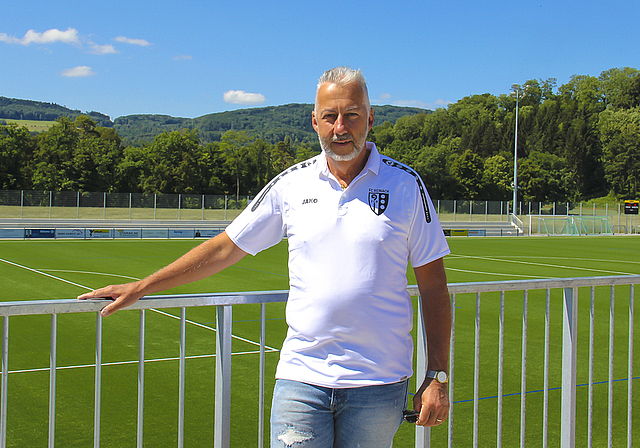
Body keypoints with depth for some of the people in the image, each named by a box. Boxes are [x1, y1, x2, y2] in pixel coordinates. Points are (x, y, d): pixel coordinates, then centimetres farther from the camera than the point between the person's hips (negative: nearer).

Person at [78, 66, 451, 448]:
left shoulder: (406, 184, -1)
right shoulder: (291, 184, 3)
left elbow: (434, 287, 1)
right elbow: (225, 248, 10)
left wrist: (438, 377, -3)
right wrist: (140, 287, 11)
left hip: (378, 385, 0)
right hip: (301, 376, 1)